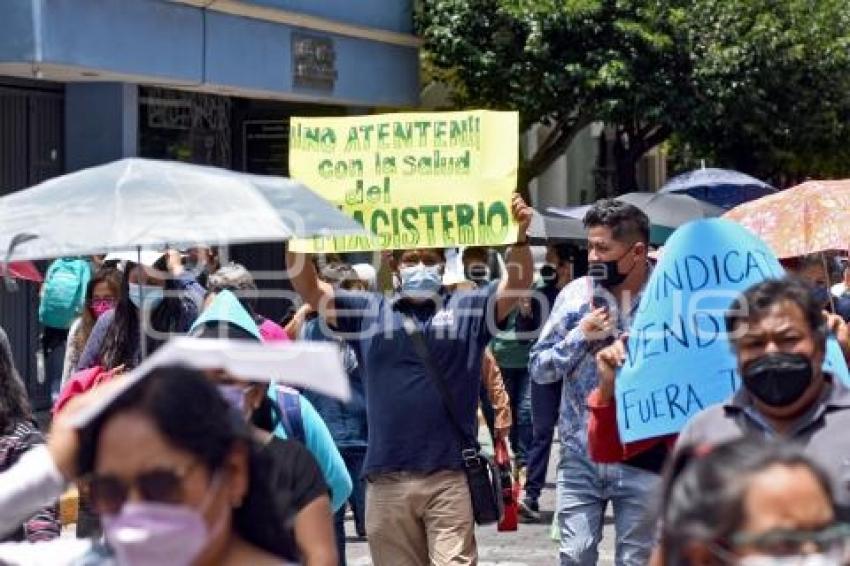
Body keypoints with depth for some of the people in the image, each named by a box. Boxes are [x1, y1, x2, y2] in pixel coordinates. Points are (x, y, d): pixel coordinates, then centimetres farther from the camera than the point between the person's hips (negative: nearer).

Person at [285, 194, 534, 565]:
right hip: (386, 479, 2)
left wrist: (519, 236, -22)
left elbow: (517, 286, -4)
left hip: (450, 476, -2)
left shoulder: (468, 309, 8)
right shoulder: (368, 311, 12)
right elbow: (309, 288, 7)